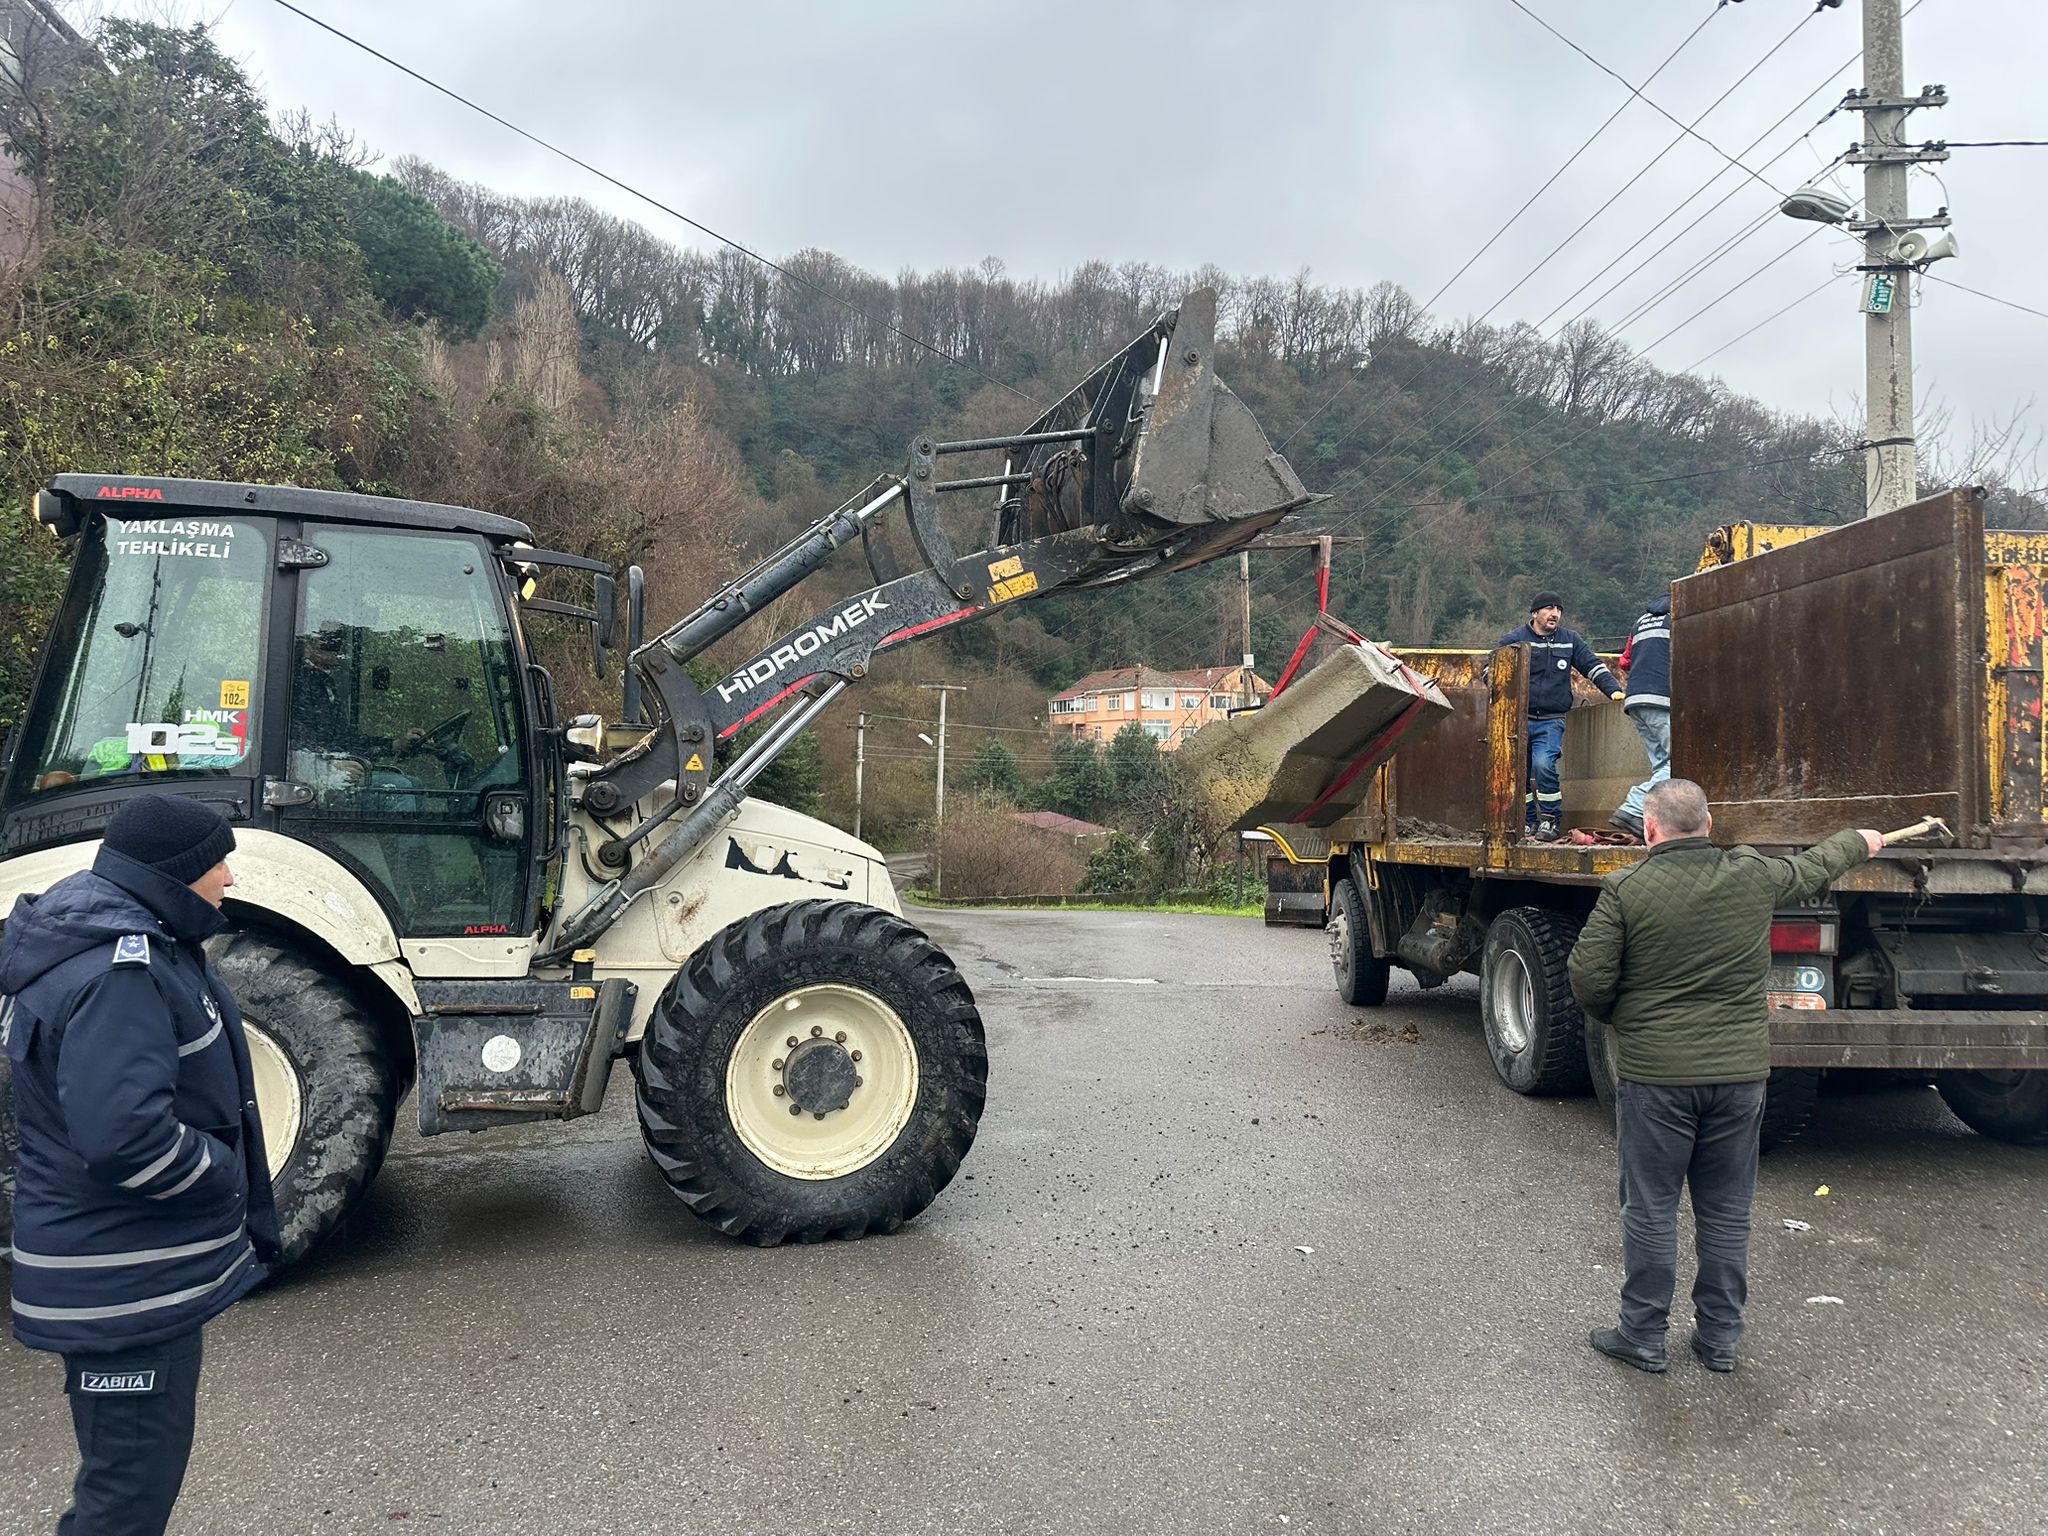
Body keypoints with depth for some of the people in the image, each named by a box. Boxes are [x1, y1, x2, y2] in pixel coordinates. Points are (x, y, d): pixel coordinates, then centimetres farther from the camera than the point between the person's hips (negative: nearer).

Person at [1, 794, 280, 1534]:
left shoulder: (116, 942, 8)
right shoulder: (117, 973, -26)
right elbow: (126, 1136, -35)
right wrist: (225, 1176, -18)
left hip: (141, 1268, 11)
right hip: (126, 1286, -11)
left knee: (128, 1468, 26)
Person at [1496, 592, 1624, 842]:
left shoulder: (1570, 640, 11)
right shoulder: (1514, 639, 4)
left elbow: (1593, 666, 15)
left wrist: (1613, 689, 2)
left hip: (1551, 721, -1)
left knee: (1544, 764, -23)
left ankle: (1549, 820, -9)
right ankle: (1529, 821, 20)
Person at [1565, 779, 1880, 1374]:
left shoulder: (1626, 890, -11)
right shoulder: (1754, 877, 0)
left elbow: (1588, 978, -10)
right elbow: (1814, 868, 21)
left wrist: (1616, 1019, 12)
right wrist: (1859, 842, 42)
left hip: (1655, 1074, -3)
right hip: (1740, 1072, 4)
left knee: (1650, 1210, 7)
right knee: (1727, 1212, 14)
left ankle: (1643, 1336, 16)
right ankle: (1719, 1338, 24)